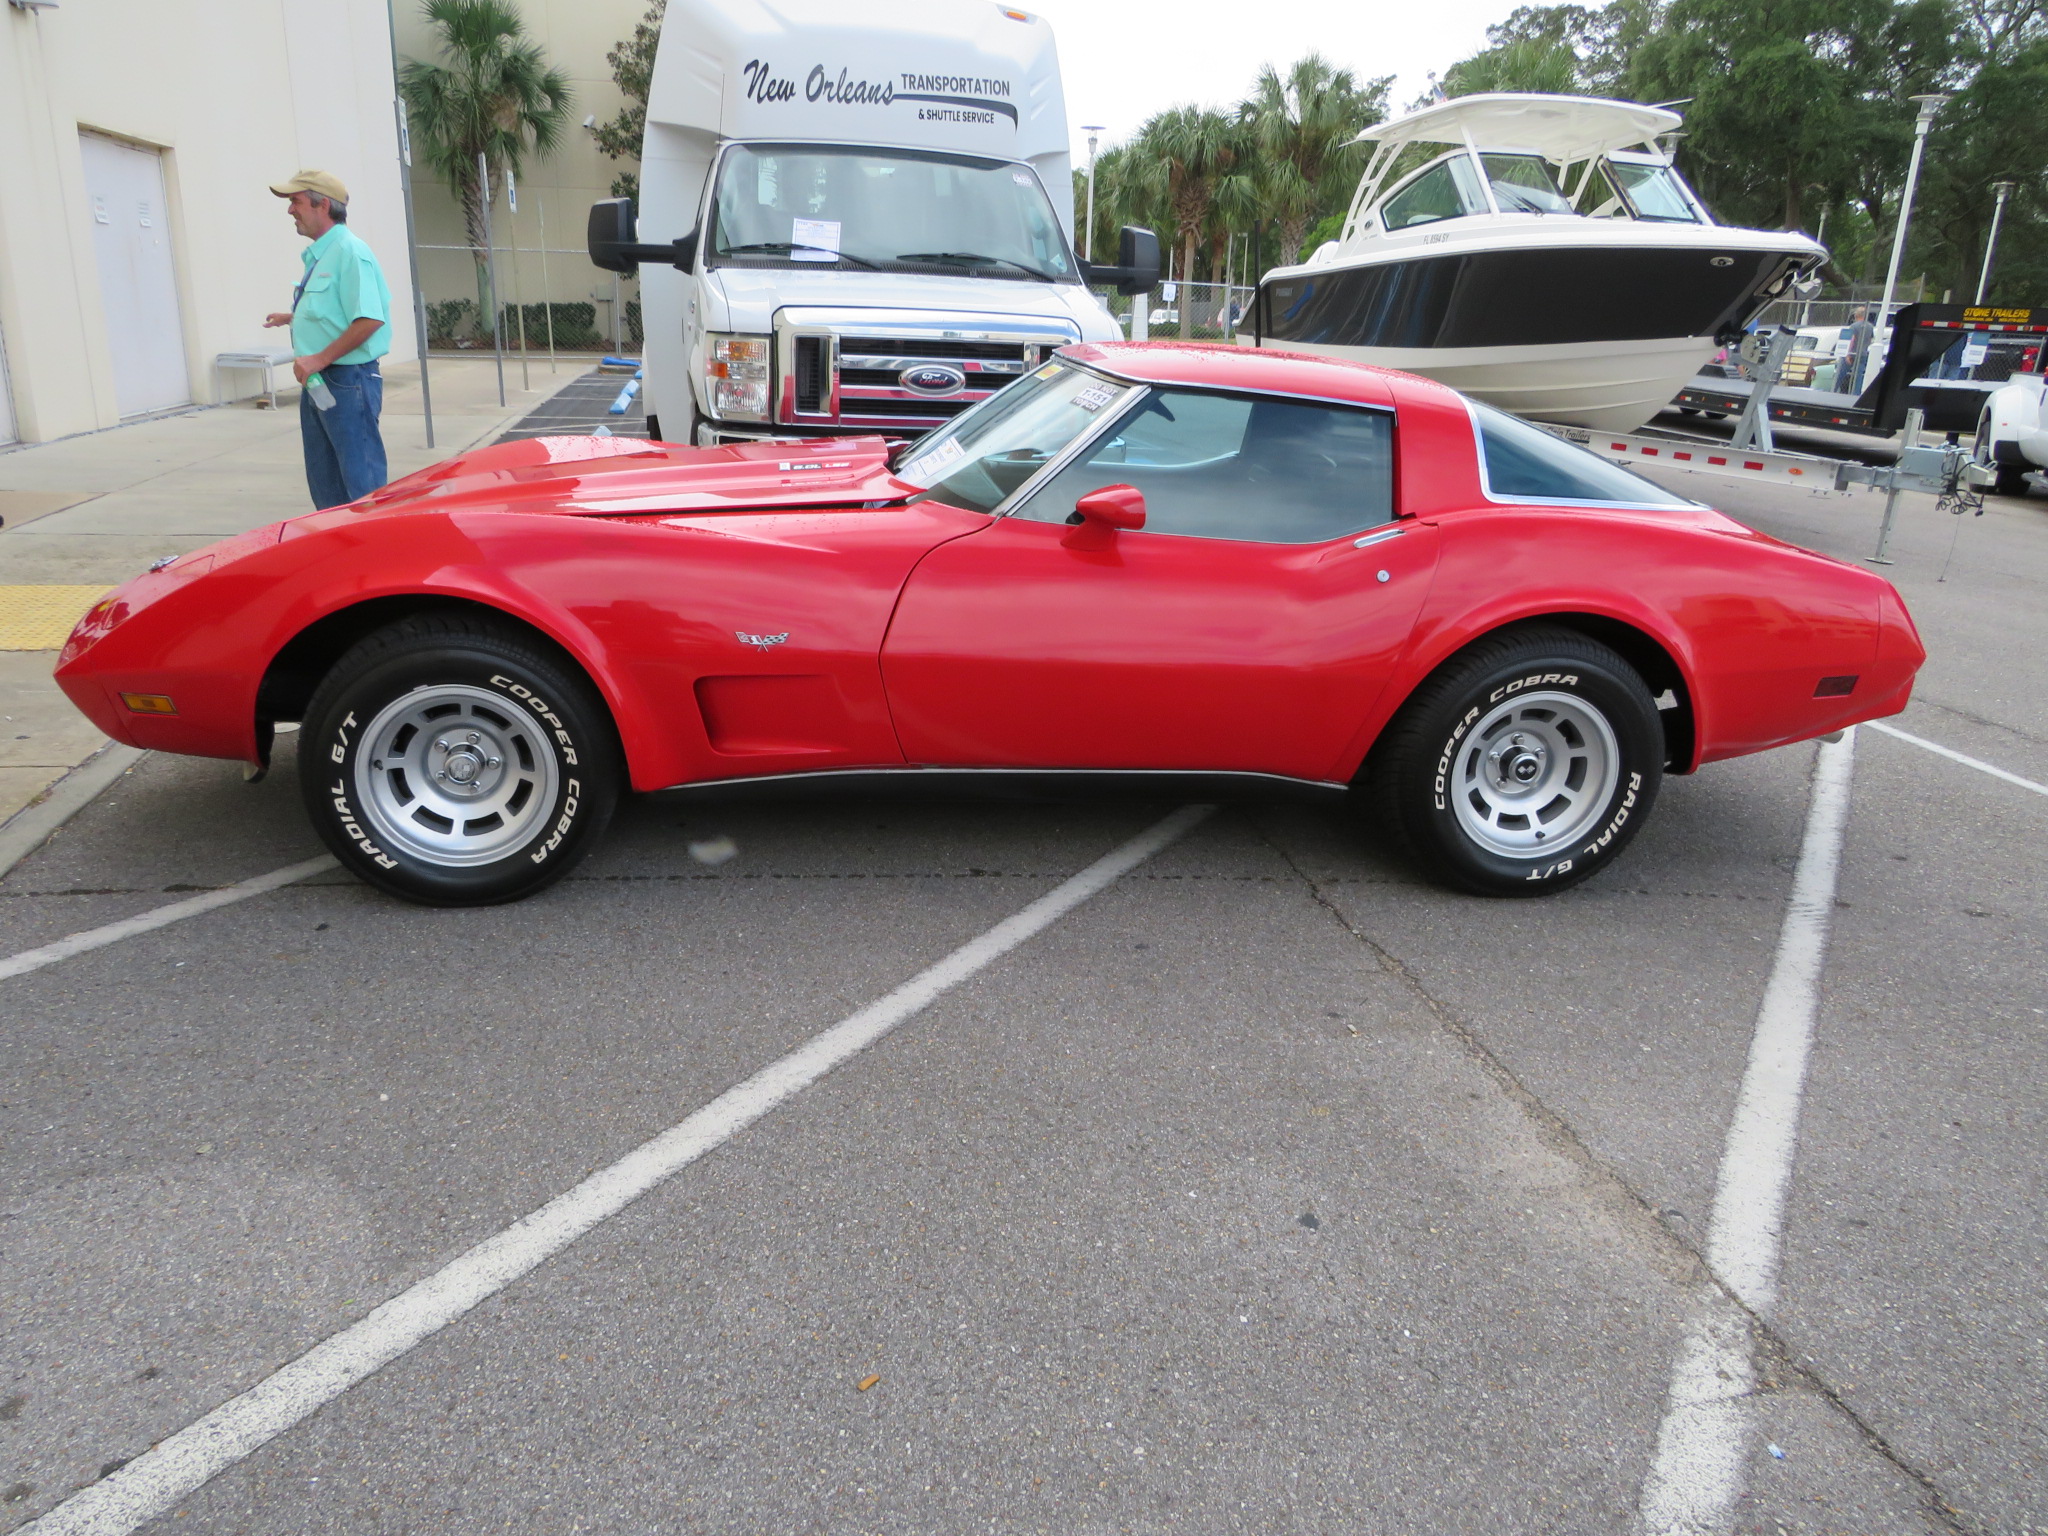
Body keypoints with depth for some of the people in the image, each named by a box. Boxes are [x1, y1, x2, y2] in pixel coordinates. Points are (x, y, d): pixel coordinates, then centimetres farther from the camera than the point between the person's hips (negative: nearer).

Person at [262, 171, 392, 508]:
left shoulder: (350, 252, -14)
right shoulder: (317, 257, 15)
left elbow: (369, 319, -24)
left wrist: (319, 359, -22)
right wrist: (294, 317, 30)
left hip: (347, 382, -10)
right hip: (317, 382, 10)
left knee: (363, 481, -6)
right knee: (324, 483, 14)